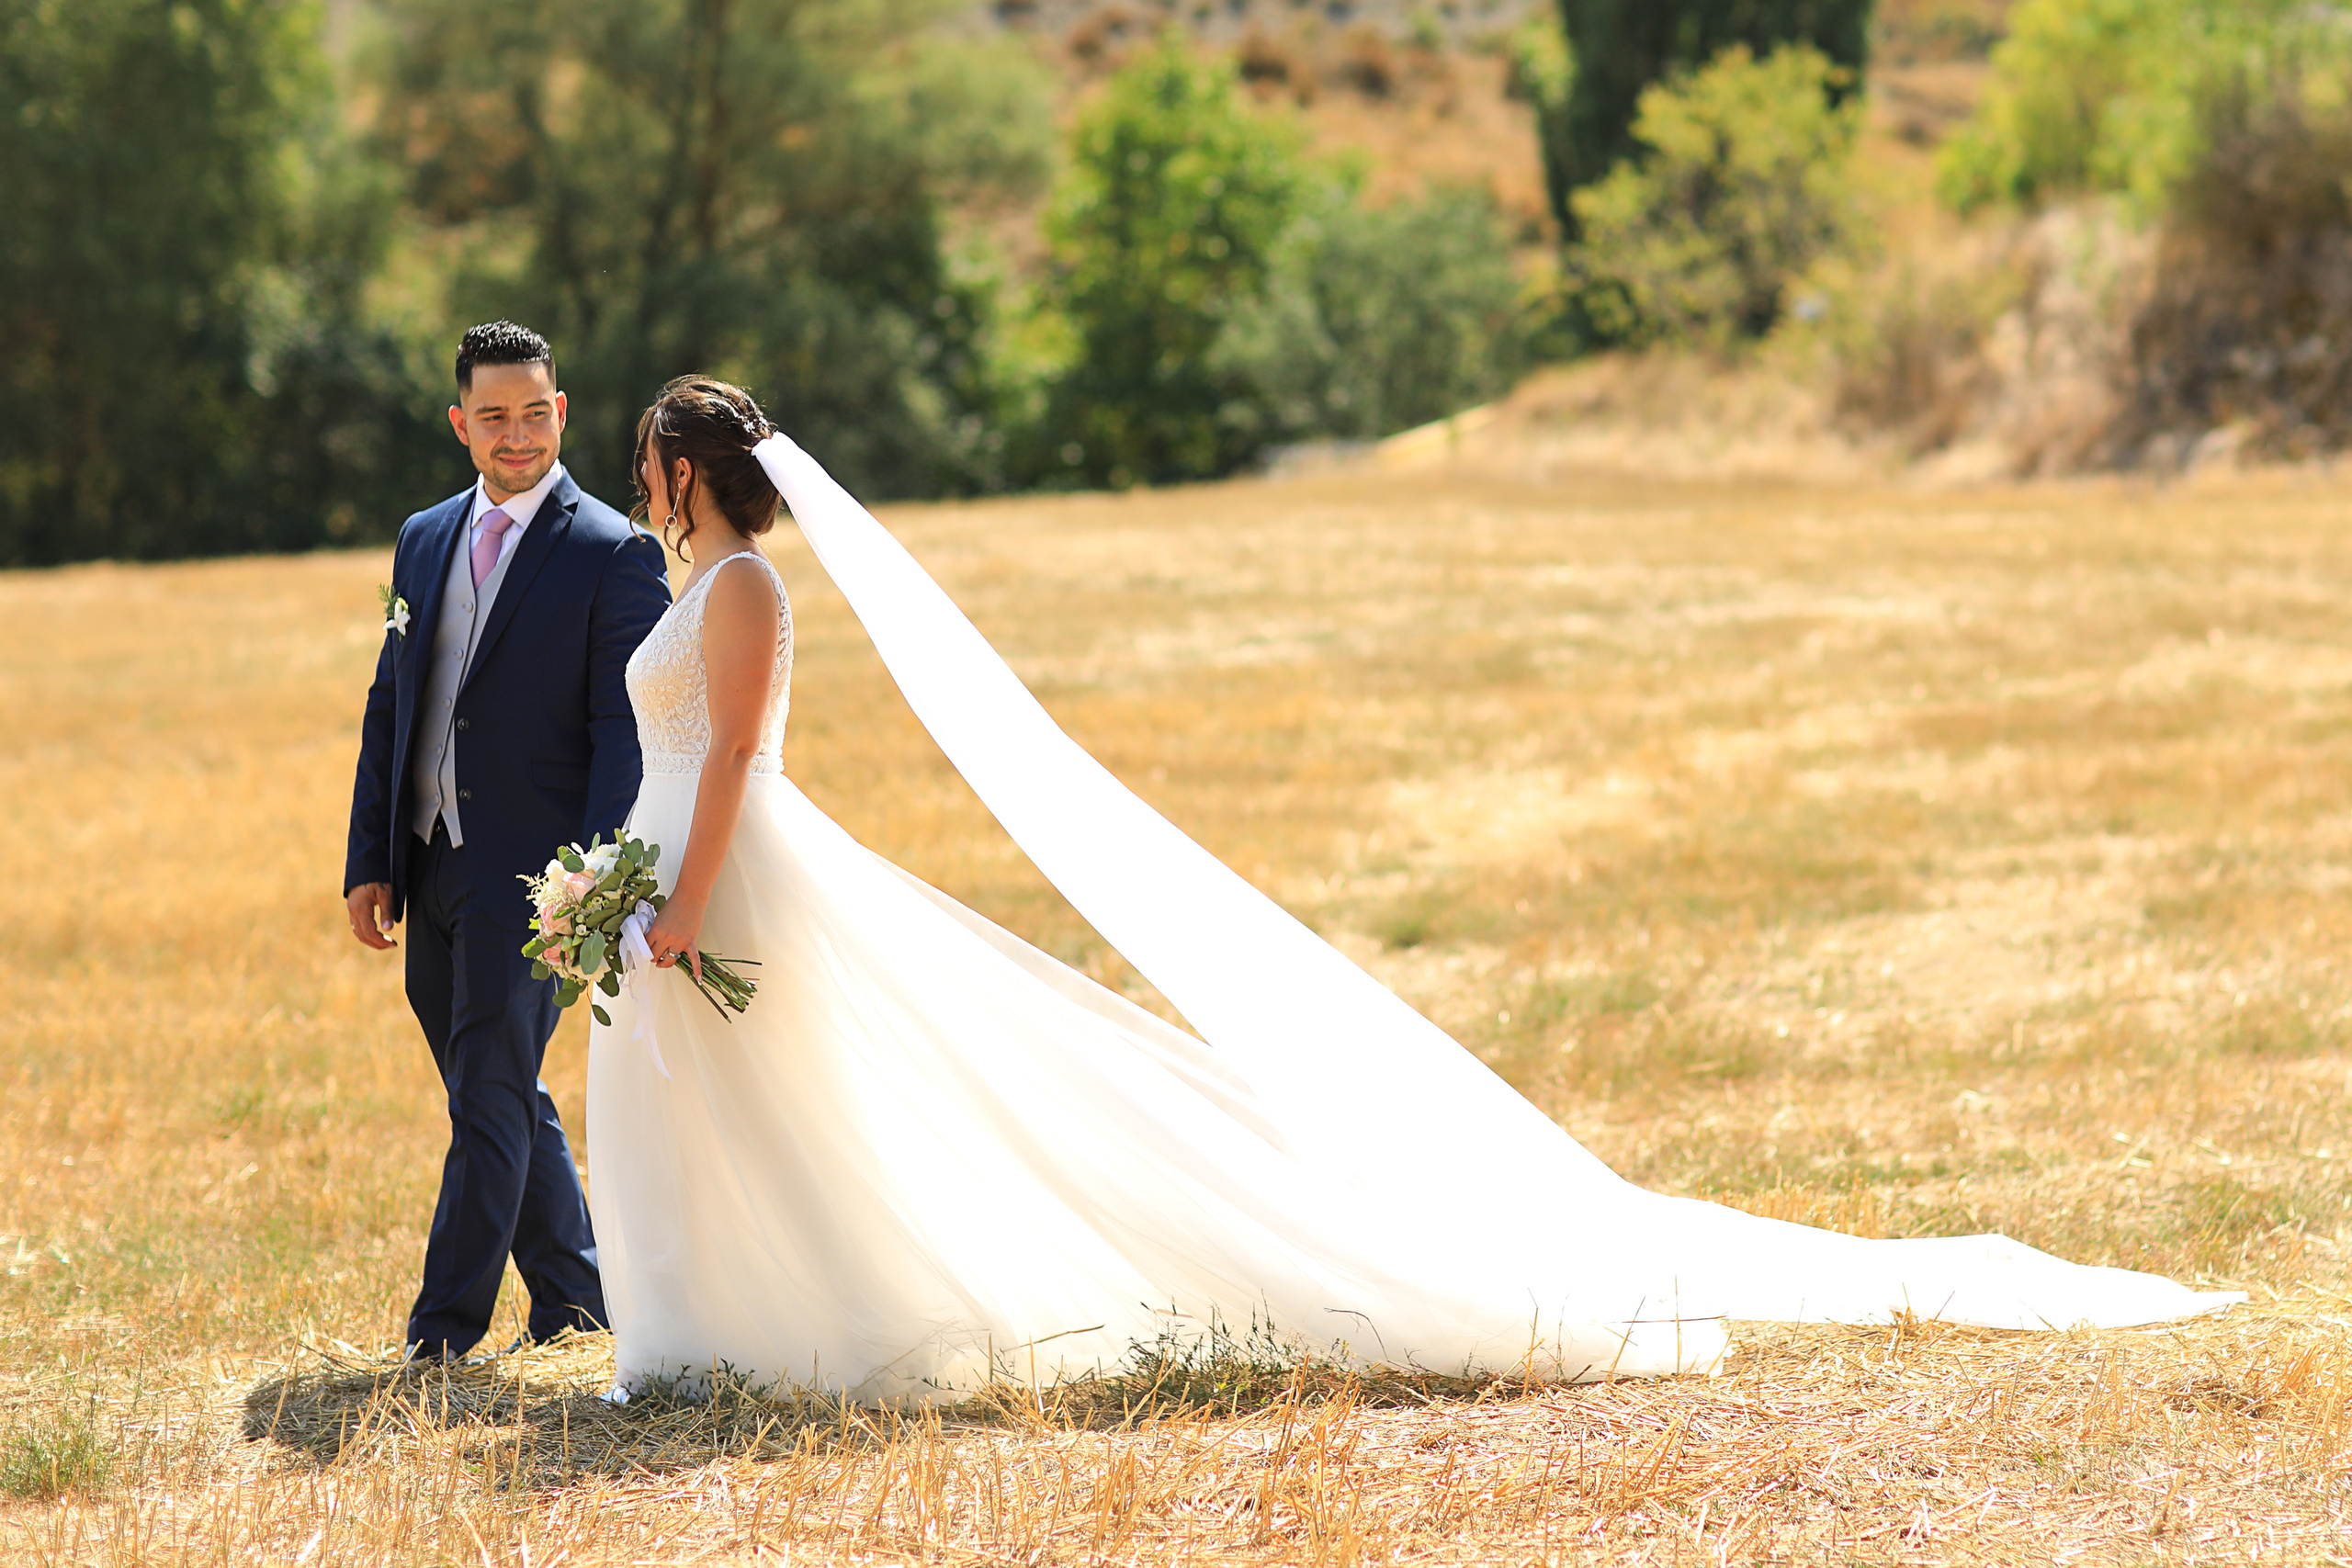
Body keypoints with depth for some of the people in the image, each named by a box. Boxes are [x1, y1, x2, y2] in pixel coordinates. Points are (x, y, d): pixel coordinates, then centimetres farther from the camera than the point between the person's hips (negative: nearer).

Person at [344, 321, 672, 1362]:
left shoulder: (615, 556, -6)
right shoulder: (423, 541, 13)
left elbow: (626, 736, -11)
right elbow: (387, 713, 15)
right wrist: (367, 863, 9)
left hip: (531, 873, -7)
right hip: (431, 872, 7)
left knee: (492, 1099, -7)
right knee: (498, 1095, 13)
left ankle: (443, 1333, -5)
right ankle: (574, 1302, 25)